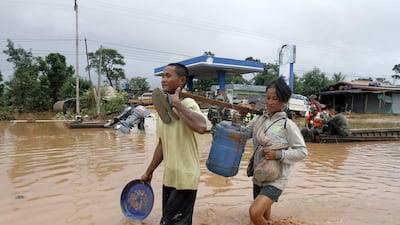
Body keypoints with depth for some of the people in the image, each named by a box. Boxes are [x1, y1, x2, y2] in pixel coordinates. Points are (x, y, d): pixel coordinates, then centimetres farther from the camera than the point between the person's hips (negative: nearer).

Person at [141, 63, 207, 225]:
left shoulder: (188, 103, -15)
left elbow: (201, 127, -37)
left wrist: (176, 103, -27)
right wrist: (149, 171, 20)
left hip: (185, 178, -8)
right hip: (168, 178, 8)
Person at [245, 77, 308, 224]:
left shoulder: (288, 125, -11)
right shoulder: (258, 120, 3)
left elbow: (302, 152, -10)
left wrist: (278, 154, -20)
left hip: (276, 178, -5)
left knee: (255, 213, -22)